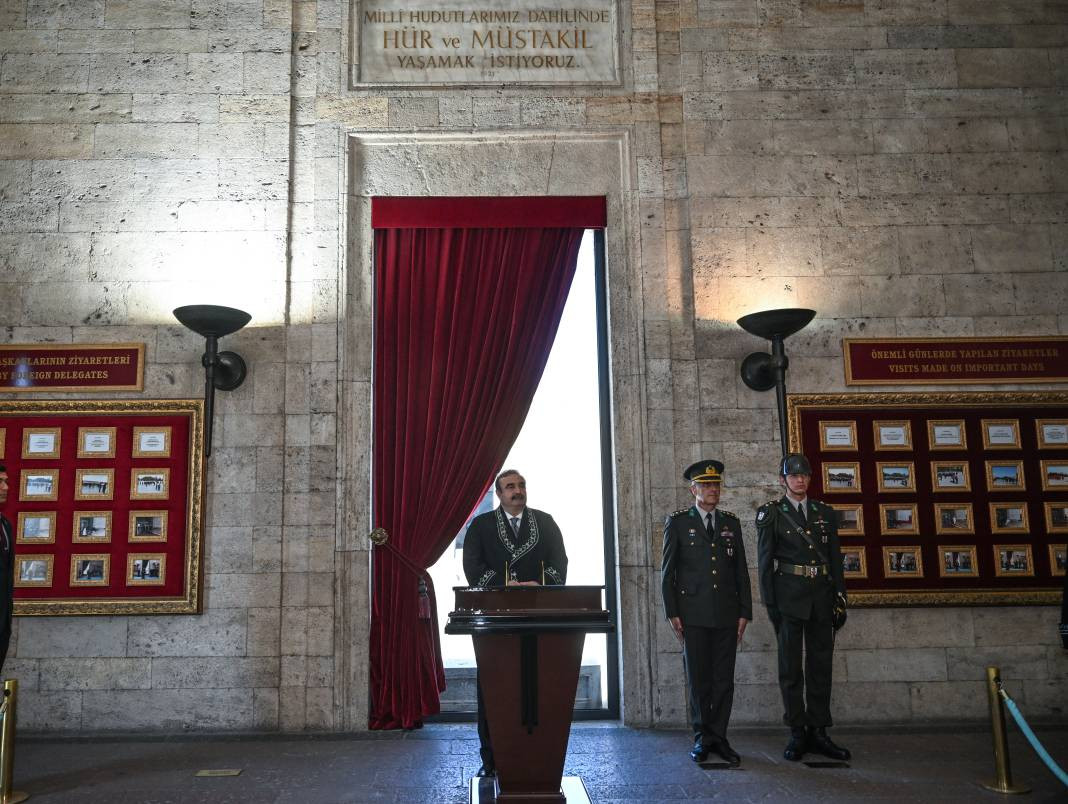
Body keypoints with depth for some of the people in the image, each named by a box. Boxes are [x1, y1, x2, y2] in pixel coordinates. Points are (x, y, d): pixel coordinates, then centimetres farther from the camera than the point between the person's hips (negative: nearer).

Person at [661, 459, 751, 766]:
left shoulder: (731, 523, 13)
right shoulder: (677, 522, 3)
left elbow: (741, 571, 13)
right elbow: (667, 571, 2)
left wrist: (744, 612, 6)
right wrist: (672, 613, -5)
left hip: (727, 613, 3)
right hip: (693, 613, -3)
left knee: (724, 679, 4)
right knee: (698, 679, 4)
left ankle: (718, 737, 14)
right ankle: (702, 738, 16)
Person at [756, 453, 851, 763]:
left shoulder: (825, 513, 12)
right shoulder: (770, 513, 0)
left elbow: (836, 559, 12)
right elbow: (765, 560, -2)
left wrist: (840, 597, 5)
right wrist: (770, 602, -8)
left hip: (821, 597, 4)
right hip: (788, 596, -4)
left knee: (820, 665, 7)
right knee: (791, 667, 2)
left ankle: (818, 732, 16)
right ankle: (797, 734, 9)